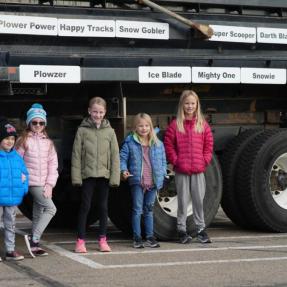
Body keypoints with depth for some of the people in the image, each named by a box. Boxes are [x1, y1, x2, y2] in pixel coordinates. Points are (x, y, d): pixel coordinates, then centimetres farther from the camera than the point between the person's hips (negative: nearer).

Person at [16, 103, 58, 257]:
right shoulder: (24, 141, -2)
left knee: (38, 215, 9)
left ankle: (34, 245, 16)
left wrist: (50, 184, -2)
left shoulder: (48, 142, 11)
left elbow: (53, 164, 8)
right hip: (33, 182, -6)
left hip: (44, 184, 6)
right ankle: (34, 239, -15)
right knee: (51, 208, -19)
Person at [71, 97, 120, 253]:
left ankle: (102, 239, 18)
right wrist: (76, 176, -8)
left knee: (103, 207, 9)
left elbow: (115, 155, 2)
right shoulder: (82, 130, -1)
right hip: (88, 175, -2)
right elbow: (76, 154, -2)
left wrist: (115, 176, -6)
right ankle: (81, 240, 7)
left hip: (104, 175, 2)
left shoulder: (109, 131, 3)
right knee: (85, 207, 2)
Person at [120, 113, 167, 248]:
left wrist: (162, 174, -1)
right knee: (137, 209, -1)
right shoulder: (130, 142, -1)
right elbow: (122, 157, 0)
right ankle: (137, 238, 5)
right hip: (137, 181, -3)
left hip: (153, 182, 3)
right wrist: (124, 170, -16)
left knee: (149, 210, 13)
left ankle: (150, 237, 18)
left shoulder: (158, 144, 7)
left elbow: (163, 161, 12)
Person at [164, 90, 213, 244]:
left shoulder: (203, 124, 6)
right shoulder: (175, 124, 0)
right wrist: (175, 160, -6)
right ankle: (182, 230, 12)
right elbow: (168, 144, 0)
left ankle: (200, 228, 17)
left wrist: (205, 160, 0)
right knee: (183, 200, 4)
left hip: (198, 169, 2)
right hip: (181, 170, -2)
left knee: (199, 199, 6)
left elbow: (208, 144, 9)